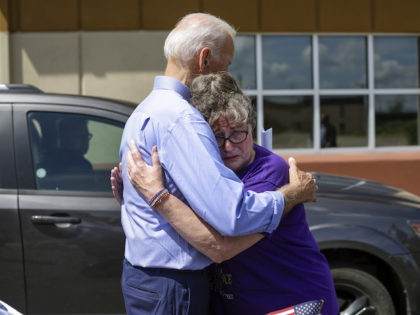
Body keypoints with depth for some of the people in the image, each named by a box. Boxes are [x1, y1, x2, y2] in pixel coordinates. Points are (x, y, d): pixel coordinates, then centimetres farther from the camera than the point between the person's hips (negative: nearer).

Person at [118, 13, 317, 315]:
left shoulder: (146, 110, 11)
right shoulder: (178, 118, -22)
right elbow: (234, 214, -29)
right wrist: (296, 192, -15)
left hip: (144, 273, 10)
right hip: (172, 286, -10)